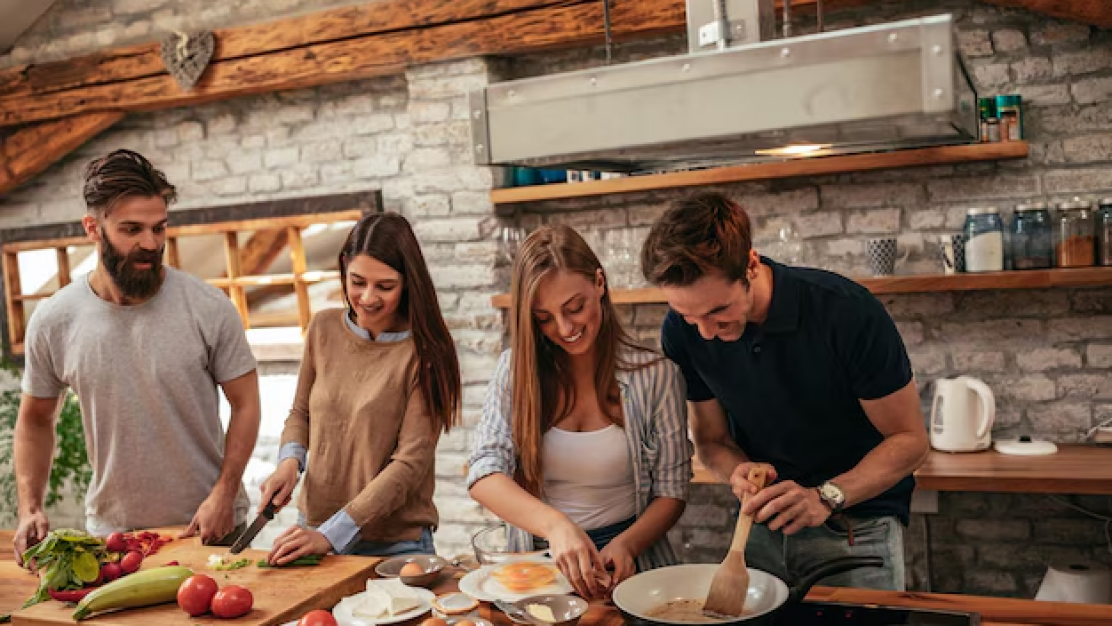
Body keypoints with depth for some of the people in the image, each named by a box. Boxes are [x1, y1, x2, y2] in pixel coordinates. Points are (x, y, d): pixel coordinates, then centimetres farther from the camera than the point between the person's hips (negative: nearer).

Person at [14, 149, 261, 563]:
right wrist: (30, 509, -4)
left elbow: (245, 404, -6)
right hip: (110, 528, 2)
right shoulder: (52, 322, -6)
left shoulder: (209, 309, -13)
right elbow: (35, 421, 7)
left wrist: (223, 495, -16)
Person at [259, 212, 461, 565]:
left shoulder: (424, 351, -15)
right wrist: (289, 461, -8)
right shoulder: (324, 328, -2)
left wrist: (332, 534, -21)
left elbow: (411, 463, -17)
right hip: (314, 526, 4)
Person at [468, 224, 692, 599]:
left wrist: (626, 544, -18)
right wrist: (556, 525, -27)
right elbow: (484, 473, -9)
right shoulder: (516, 370, 2)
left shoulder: (655, 376, -1)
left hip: (627, 568, -1)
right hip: (540, 561, 1)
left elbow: (671, 492, 2)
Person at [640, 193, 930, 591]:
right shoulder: (681, 332, -13)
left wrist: (826, 497, -29)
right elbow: (710, 439, 0)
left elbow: (910, 440, -15)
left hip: (857, 523, -3)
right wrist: (739, 472, -23)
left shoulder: (847, 311, -25)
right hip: (762, 527, 3)